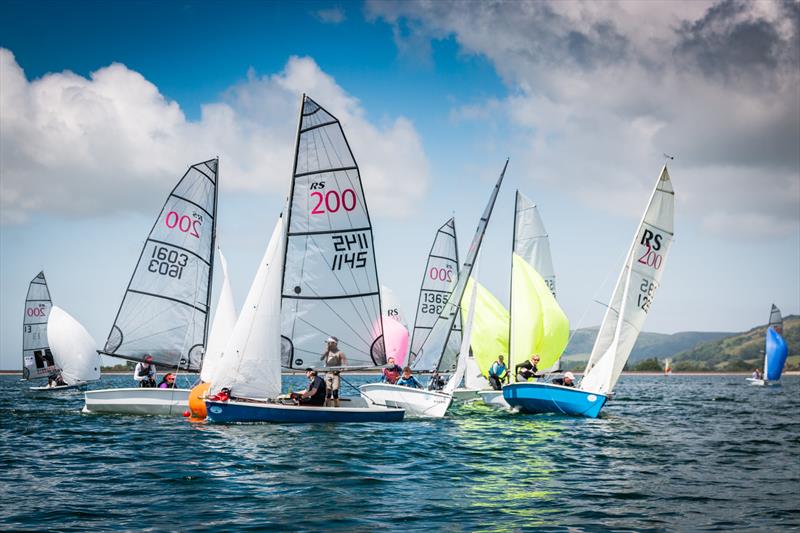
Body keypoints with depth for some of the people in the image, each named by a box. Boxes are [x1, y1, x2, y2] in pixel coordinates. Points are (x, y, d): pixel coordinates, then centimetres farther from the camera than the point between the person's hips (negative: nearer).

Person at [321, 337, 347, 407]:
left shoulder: (339, 353, 1)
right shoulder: (327, 352, 13)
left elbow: (344, 364, -6)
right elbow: (321, 359, -4)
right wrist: (327, 351, -10)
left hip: (335, 374, -4)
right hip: (327, 374, 4)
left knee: (335, 392, -12)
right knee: (327, 393, 2)